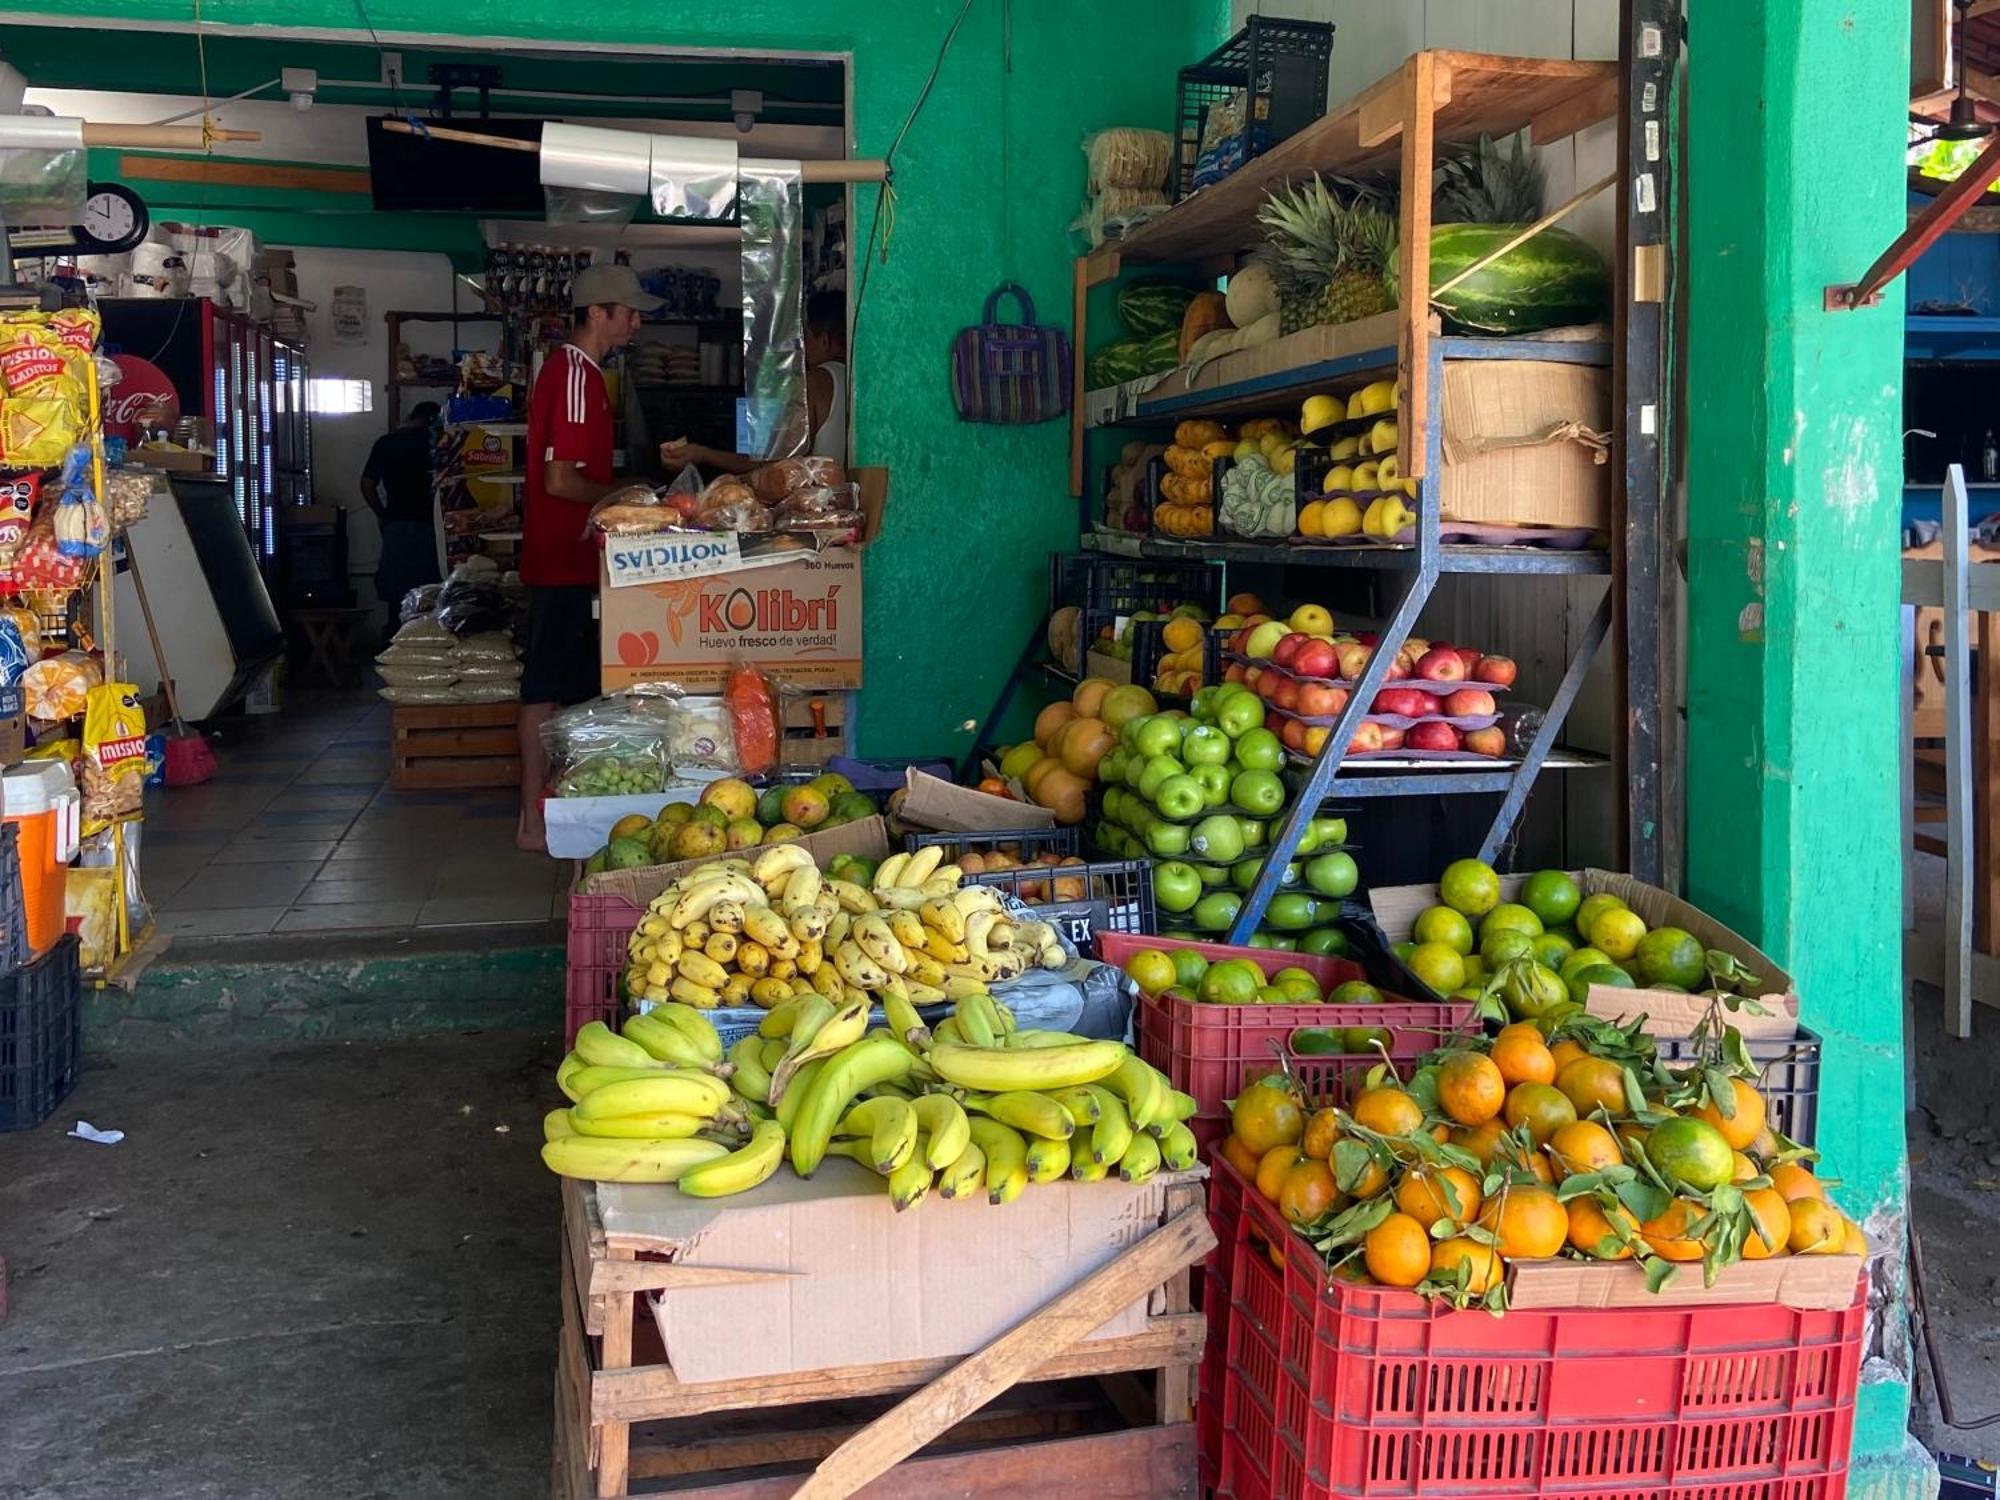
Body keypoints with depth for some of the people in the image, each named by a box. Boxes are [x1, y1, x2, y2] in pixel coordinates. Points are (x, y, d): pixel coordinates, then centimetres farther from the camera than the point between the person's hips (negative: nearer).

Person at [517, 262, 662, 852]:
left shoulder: (568, 368, 16)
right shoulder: (577, 375, -16)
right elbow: (561, 480, -22)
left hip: (562, 556, 10)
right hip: (565, 560, -10)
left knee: (552, 686, 13)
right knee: (551, 690, -5)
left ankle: (542, 812, 21)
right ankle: (536, 821, 0)